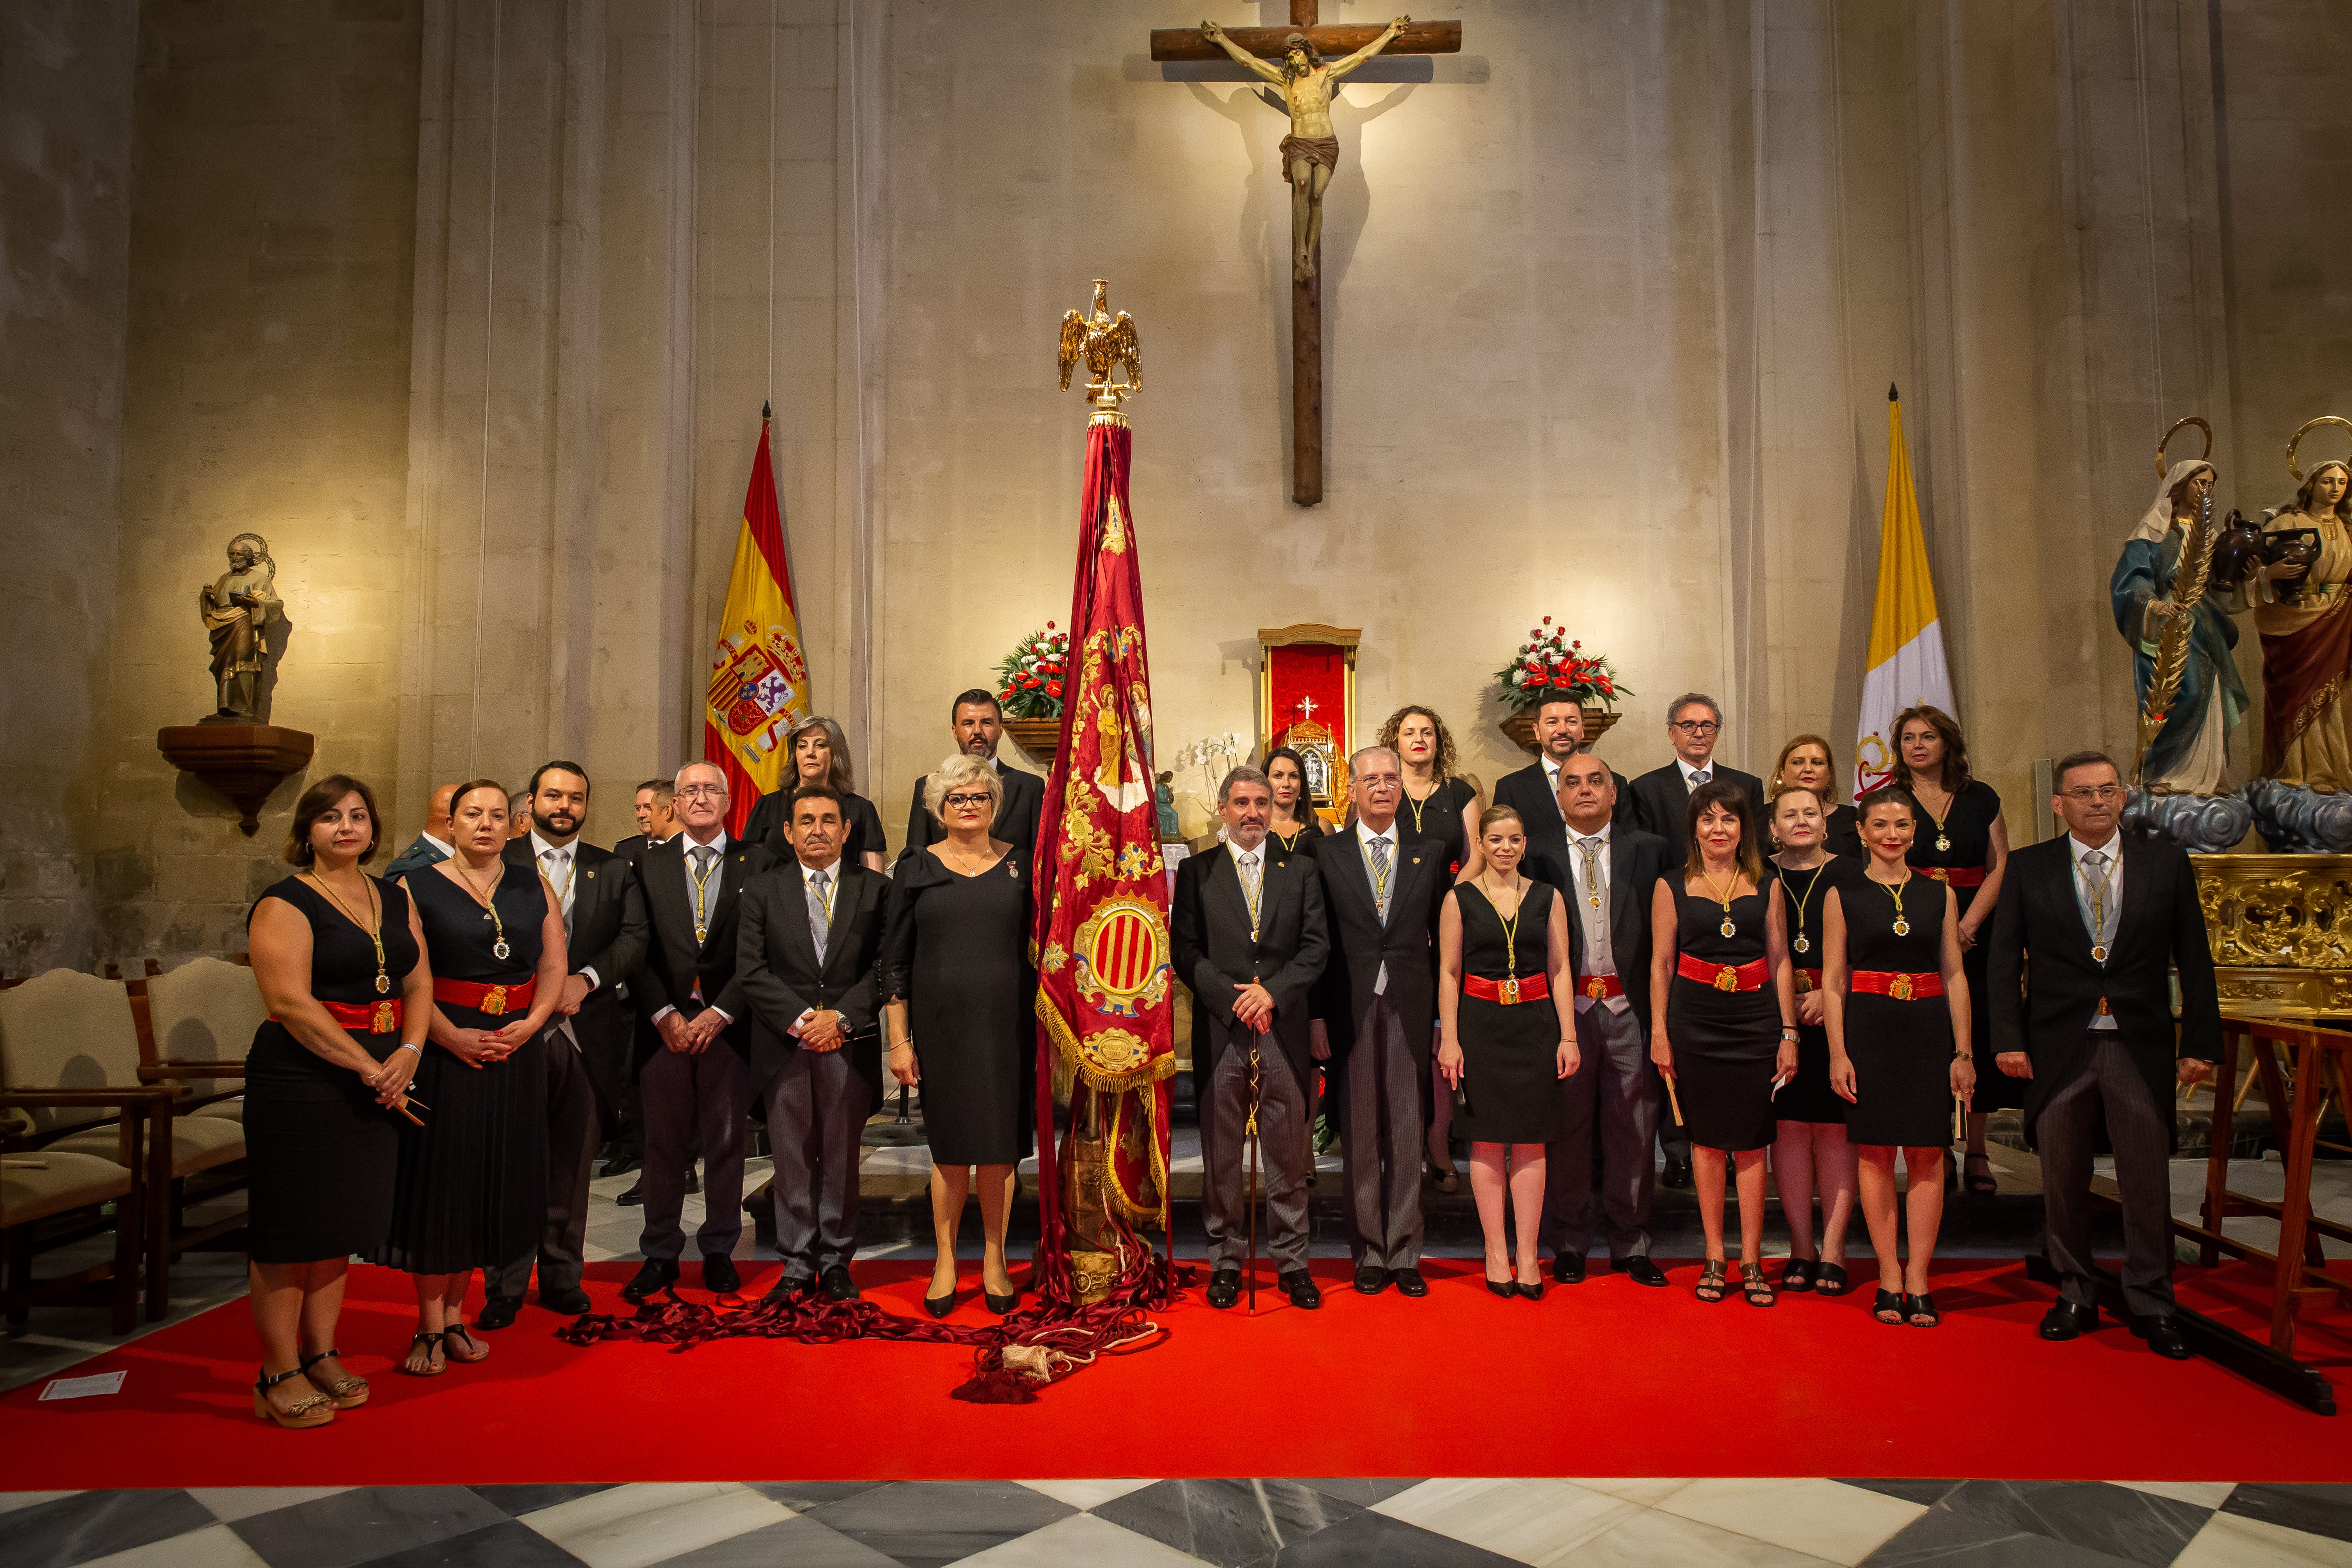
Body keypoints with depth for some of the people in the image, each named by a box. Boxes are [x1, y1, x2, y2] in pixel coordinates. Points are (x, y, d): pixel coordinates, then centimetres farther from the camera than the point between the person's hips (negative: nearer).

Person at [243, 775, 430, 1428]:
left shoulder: (395, 900, 11)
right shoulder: (285, 904, -8)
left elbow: (419, 983, 11)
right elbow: (292, 1003, -16)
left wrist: (408, 1052, -7)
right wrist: (368, 1067, -17)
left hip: (377, 1085, 6)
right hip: (302, 1083, -6)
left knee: (341, 1224, 13)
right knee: (289, 1229, 1)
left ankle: (321, 1356, 24)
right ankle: (279, 1375, 12)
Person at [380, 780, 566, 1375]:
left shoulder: (533, 886, 10)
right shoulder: (417, 889, 0)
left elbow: (554, 965, 6)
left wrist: (531, 1022, -10)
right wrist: (451, 1036, -19)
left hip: (516, 1051, 3)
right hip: (443, 1049, -3)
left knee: (491, 1181, 8)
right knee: (439, 1178, 1)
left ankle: (455, 1315, 21)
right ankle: (430, 1326, 13)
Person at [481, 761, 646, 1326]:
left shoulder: (613, 871, 12)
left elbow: (635, 936, 0)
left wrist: (585, 979, -14)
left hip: (586, 1035, 2)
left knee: (572, 1163, 9)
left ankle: (561, 1276, 20)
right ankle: (505, 1287, 11)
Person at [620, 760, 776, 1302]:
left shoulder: (757, 862, 3)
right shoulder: (649, 866, 8)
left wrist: (720, 1012, -9)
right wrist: (664, 1014, -7)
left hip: (729, 1023, -1)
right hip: (665, 1023, 1)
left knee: (726, 1140, 7)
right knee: (663, 1143, 6)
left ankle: (719, 1251, 20)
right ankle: (661, 1254, 19)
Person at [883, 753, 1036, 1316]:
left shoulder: (1021, 864, 5)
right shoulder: (917, 868, 4)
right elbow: (895, 960, 4)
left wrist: (1045, 1027, 1)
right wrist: (899, 1040, -1)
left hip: (1009, 1024, 1)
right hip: (941, 1025, 0)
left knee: (1001, 1144, 6)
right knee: (951, 1147, 5)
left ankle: (994, 1261, 21)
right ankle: (945, 1262, 21)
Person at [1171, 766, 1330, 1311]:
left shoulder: (1300, 871, 10)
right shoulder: (1196, 872, 7)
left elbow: (1317, 945, 3)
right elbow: (1184, 949, -1)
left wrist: (1272, 992, -11)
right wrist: (1234, 999, -11)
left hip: (1284, 1028, 1)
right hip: (1220, 1030, -1)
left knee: (1288, 1154, 6)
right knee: (1221, 1156, 6)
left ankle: (1292, 1261, 18)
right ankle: (1226, 1260, 19)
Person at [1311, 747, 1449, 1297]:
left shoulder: (1428, 857, 9)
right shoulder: (1327, 854, 5)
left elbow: (1445, 943, 8)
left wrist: (1446, 1019, 3)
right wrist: (1317, 1015, -4)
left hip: (1411, 1013, 1)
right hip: (1350, 1013, -1)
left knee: (1408, 1137, 5)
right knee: (1360, 1137, 6)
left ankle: (1404, 1254, 16)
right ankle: (1370, 1252, 18)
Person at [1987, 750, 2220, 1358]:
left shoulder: (2166, 862, 5)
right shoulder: (2028, 869, 3)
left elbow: (2194, 960, 5)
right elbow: (2003, 961, 1)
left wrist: (2201, 1042, -1)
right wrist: (2008, 1039, -7)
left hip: (2141, 1049, 0)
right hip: (2058, 1049, 0)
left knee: (2148, 1181, 5)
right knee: (2063, 1182, 9)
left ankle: (2152, 1305, 20)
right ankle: (2075, 1296, 23)